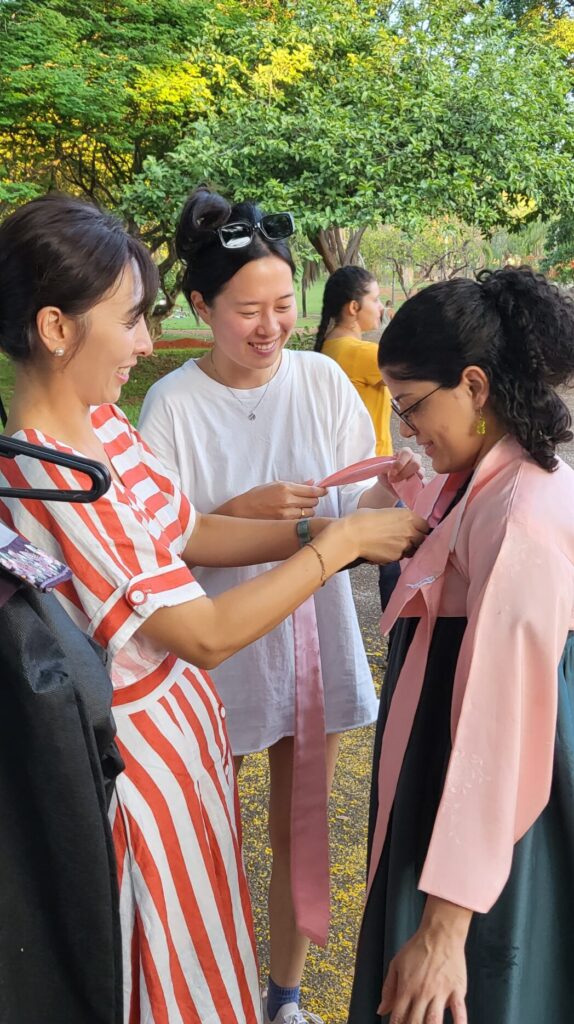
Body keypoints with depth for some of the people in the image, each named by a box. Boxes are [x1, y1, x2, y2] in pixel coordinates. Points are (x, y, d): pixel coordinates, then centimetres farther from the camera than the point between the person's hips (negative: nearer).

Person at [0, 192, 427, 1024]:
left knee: (203, 945, 27)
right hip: (137, 755, -8)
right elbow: (208, 635, -26)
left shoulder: (102, 422, -3)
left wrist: (322, 526, -3)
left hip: (182, 718, 8)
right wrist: (339, 544, -18)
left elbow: (187, 534, 6)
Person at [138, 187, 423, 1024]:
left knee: (301, 832, 16)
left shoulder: (322, 379, -6)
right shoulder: (173, 404, -13)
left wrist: (387, 491, -23)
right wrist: (244, 512, -25)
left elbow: (347, 514, -2)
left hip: (313, 638, 2)